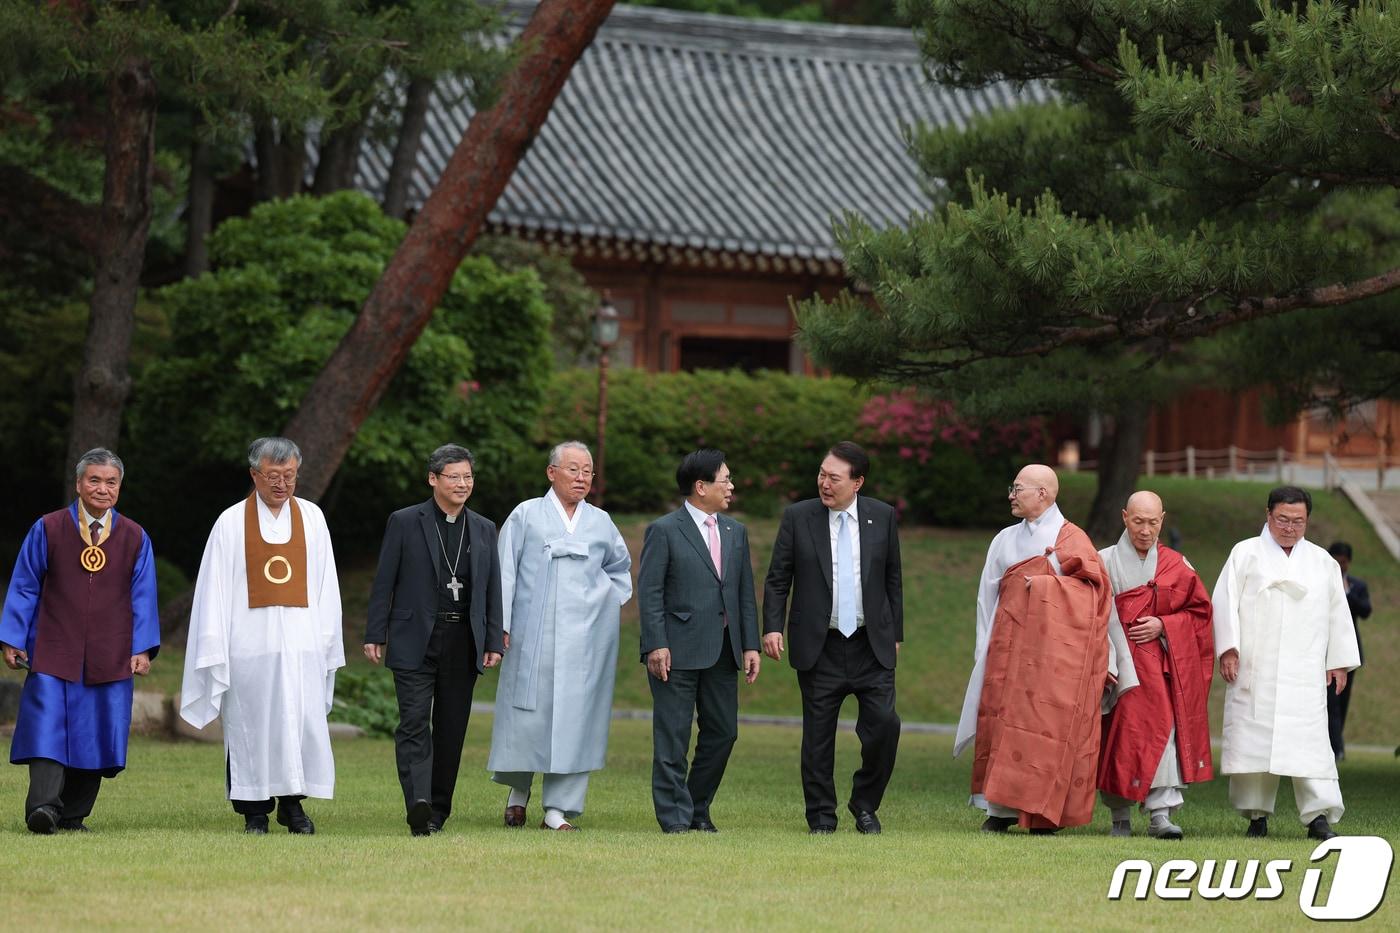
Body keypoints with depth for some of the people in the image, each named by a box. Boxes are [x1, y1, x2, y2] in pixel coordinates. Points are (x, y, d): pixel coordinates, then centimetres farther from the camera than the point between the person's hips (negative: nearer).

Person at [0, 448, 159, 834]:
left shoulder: (135, 538, 8)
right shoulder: (47, 530, 3)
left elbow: (143, 598, 9)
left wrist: (143, 649, 1)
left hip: (110, 658, 2)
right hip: (53, 653, -2)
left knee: (94, 733, 1)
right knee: (47, 725, -16)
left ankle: (73, 815, 11)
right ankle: (43, 807, -26)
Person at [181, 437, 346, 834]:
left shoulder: (311, 518, 9)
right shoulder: (231, 523, 3)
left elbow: (324, 583, 10)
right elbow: (215, 589, 1)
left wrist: (327, 638, 4)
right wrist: (215, 648, -5)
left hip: (302, 641, 2)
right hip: (250, 643, -2)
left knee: (302, 723, -4)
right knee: (252, 726, -1)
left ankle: (292, 802, 8)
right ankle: (255, 811, 6)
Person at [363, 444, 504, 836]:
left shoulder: (484, 530, 13)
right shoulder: (405, 523, 1)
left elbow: (493, 590, 14)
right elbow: (383, 583, 1)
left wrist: (494, 642, 6)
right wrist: (375, 635, -4)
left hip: (463, 643, 4)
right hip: (415, 642, -4)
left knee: (451, 730, 6)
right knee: (414, 723, -14)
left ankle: (438, 808, 14)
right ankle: (418, 805, -26)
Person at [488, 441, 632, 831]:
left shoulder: (601, 523, 11)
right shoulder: (526, 516, 3)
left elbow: (620, 568, 28)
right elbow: (504, 573, 1)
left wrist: (611, 601, 13)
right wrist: (500, 625, -6)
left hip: (586, 637, 2)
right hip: (533, 635, -2)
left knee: (574, 717, -3)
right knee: (528, 712, -1)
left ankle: (559, 809, -1)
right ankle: (518, 788, 24)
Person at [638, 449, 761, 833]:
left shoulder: (735, 532, 15)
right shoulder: (664, 531, -4)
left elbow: (745, 593, 15)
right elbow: (649, 592, -7)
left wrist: (750, 645, 8)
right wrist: (655, 645, -15)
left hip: (723, 650, 6)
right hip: (678, 651, -6)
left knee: (723, 733, 7)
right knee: (673, 737, -2)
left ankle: (698, 809, 19)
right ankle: (675, 816, 3)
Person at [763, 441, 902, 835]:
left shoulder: (882, 516, 5)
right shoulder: (798, 517, 0)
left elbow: (892, 579, 11)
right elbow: (777, 579, 2)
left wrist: (895, 634, 10)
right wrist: (772, 627, -10)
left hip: (871, 644, 1)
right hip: (819, 647, -1)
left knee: (884, 724, -10)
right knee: (818, 734, 2)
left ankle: (865, 804, 10)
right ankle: (822, 816, 12)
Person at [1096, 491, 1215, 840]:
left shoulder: (1177, 566, 9)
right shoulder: (1105, 562, 5)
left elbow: (1199, 611, 10)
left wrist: (1163, 625, -6)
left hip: (1166, 663, 1)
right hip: (1119, 663, -1)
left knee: (1167, 730, -12)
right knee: (1121, 736, -5)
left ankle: (1161, 814, -16)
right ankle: (1120, 817, 6)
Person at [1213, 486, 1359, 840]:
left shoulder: (1322, 562, 15)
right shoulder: (1245, 554, 6)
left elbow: (1337, 613, 16)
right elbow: (1225, 601, -1)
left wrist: (1339, 661, 11)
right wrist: (1228, 648, -10)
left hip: (1304, 674, 1)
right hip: (1254, 671, -1)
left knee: (1309, 741, -8)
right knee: (1253, 738, -2)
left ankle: (1319, 815, -11)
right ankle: (1257, 814, 6)